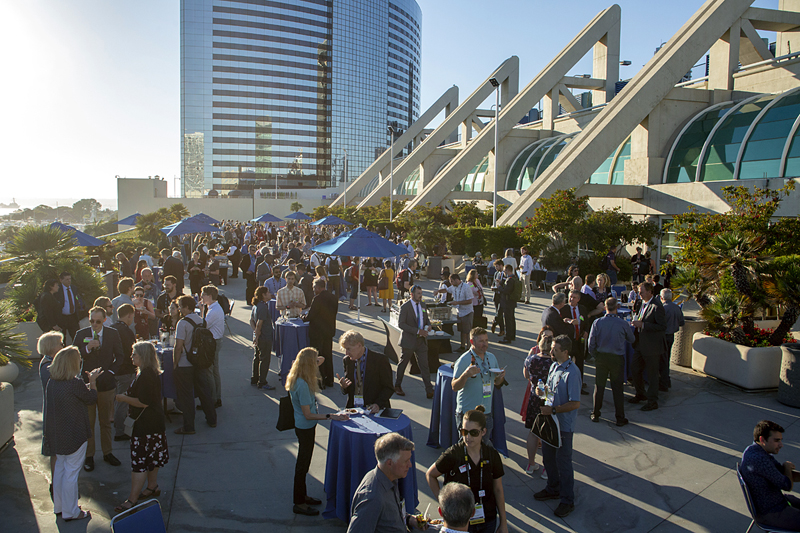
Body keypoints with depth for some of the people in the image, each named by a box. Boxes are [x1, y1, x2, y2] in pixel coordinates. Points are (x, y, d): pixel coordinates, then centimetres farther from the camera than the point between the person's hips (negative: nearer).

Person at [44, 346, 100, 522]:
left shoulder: (51, 382, -1)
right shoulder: (75, 383, -24)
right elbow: (91, 399, -7)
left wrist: (89, 381, 16)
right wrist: (93, 381, 7)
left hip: (56, 434, 8)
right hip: (75, 435, -8)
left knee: (60, 468, 21)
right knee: (71, 472, 4)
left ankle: (58, 507, 35)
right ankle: (70, 512, 16)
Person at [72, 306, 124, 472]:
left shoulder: (113, 334, 0)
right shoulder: (81, 334, -3)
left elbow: (119, 356, 7)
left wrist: (111, 372, -6)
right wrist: (87, 348, -22)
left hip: (106, 384, 1)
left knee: (106, 421, 12)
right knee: (88, 422, 8)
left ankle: (107, 453, 26)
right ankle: (89, 455, 21)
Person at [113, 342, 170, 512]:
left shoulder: (145, 375, -23)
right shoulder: (152, 373, 10)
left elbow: (143, 402, -25)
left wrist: (124, 398, -13)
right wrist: (127, 397, 15)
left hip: (146, 424, -11)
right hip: (154, 421, 11)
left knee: (139, 460, -5)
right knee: (151, 457, 21)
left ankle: (132, 500, 1)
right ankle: (152, 487, 34)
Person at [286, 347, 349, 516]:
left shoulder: (299, 380, 1)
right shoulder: (302, 385, -29)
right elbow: (308, 414, -25)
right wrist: (330, 416, -23)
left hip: (304, 427, 10)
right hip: (305, 428, -10)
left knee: (304, 463, 23)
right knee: (302, 465, 5)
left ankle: (303, 496, 39)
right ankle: (299, 504, 20)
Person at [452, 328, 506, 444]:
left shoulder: (492, 357, 7)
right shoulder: (463, 360, -12)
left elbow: (496, 383, 17)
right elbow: (455, 387, -13)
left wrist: (500, 377, -6)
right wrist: (466, 375, -31)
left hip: (487, 412, 6)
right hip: (467, 412, -6)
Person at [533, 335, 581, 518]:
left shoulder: (572, 372, -23)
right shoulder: (554, 366, 3)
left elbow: (575, 403, -23)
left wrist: (552, 410, -24)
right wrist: (542, 391, -4)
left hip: (564, 425, -8)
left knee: (563, 462, 5)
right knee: (548, 457, 20)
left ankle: (567, 501, 22)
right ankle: (553, 489, 41)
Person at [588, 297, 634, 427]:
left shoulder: (597, 322, -10)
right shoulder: (623, 324, -12)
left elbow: (591, 342, -7)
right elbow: (632, 340, 4)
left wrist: (595, 355, 9)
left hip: (601, 357, 2)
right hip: (617, 359, -1)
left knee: (599, 386, 12)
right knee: (617, 388, 6)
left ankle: (595, 415, 20)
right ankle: (620, 418, 13)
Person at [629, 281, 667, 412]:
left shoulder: (656, 307, -20)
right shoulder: (643, 303, 9)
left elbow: (662, 326, -23)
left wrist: (643, 325, -25)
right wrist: (637, 322, 4)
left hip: (652, 346, -9)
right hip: (640, 344, 9)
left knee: (652, 374, 4)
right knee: (636, 369, 17)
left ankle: (652, 401, 17)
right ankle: (640, 394, 36)